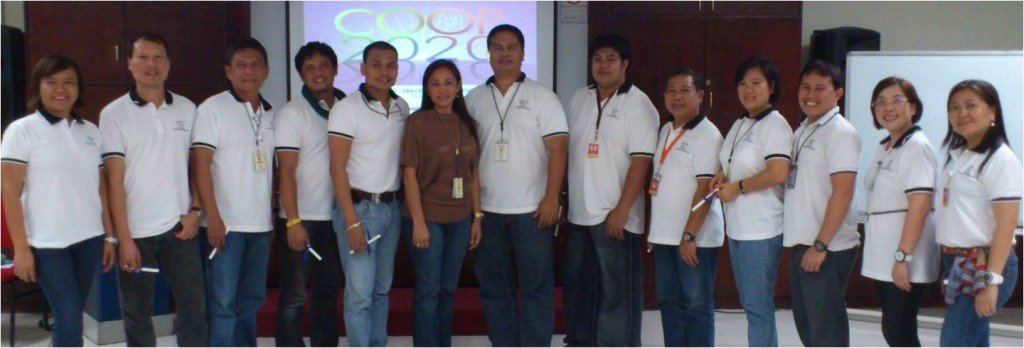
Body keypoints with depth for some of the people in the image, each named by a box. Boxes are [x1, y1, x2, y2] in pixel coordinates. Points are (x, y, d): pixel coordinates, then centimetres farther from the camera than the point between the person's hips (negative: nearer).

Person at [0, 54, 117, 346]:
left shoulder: (90, 131, 10)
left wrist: (109, 236, 10)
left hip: (89, 239, 5)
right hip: (47, 243, -5)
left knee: (70, 317, 11)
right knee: (69, 319, -8)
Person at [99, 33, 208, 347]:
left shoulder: (187, 109, 7)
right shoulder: (114, 114, -2)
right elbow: (114, 179, -6)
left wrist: (195, 211, -1)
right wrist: (124, 238, -10)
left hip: (180, 228, 2)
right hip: (136, 231, -2)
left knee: (194, 306, 5)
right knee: (137, 313, 8)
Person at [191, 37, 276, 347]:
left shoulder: (271, 113, 12)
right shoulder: (213, 109, -4)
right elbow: (201, 165, -10)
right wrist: (213, 218, -16)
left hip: (261, 224, 6)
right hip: (225, 225, -6)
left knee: (252, 300, 13)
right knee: (223, 303, -3)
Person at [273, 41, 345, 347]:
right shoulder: (292, 113, -6)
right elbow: (286, 171, -10)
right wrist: (293, 222, -17)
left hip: (336, 217, 5)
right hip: (302, 219, -5)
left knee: (328, 290, 14)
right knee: (294, 295, 2)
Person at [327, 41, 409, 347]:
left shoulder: (402, 108, 10)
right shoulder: (346, 109, -8)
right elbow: (338, 169, -11)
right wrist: (352, 222, -16)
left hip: (392, 207, 6)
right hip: (359, 206, -6)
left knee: (382, 289, 13)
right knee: (360, 292, -5)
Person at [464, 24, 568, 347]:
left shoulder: (542, 96, 0)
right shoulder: (474, 99, 9)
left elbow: (557, 148, -5)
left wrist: (551, 198, -12)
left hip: (532, 210, -3)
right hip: (487, 210, 3)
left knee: (536, 287, 1)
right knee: (494, 287, 10)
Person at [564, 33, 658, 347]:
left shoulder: (637, 104, -9)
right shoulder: (580, 99, 11)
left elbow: (641, 161, -14)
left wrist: (621, 210, -19)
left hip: (614, 216, -7)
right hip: (578, 213, 7)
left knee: (616, 291, 0)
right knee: (577, 284, 16)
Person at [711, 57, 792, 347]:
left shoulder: (775, 124, -10)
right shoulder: (738, 125, 16)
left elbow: (778, 173, -21)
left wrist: (737, 187, -12)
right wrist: (722, 177, 5)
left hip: (762, 229, -9)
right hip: (737, 227, 9)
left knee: (758, 306, -5)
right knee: (749, 303, 15)